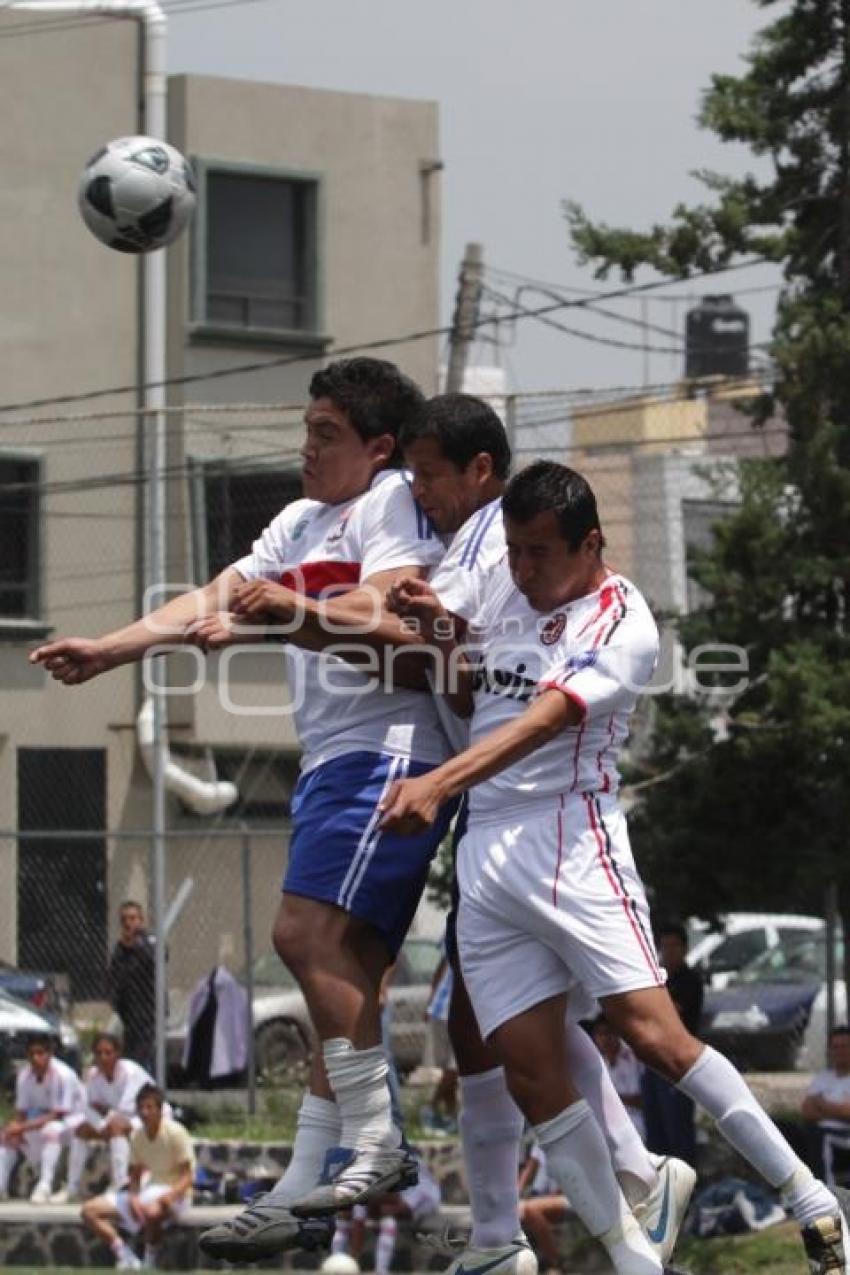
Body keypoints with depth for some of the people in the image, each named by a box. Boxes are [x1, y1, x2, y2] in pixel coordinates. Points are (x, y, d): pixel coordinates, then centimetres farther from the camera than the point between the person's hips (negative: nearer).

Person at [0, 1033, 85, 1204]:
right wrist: (14, 1128, -29)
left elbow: (57, 1116, -30)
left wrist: (23, 1127, -36)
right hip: (43, 1118, 7)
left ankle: (45, 1186, -41)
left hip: (72, 1118, -7)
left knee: (51, 1129, -39)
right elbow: (20, 1114, -6)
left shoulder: (63, 1075, -29)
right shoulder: (24, 1076, -11)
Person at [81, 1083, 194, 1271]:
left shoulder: (175, 1133, -13)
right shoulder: (137, 1136, 5)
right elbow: (135, 1176, 10)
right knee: (89, 1211, -5)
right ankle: (127, 1258, -10)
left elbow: (186, 1178, -14)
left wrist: (166, 1197, -31)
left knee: (152, 1211, -44)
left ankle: (150, 1262, -21)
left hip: (173, 1193, -7)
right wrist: (133, 1198, -11)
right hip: (147, 1190, 7)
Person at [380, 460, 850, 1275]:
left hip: (566, 841, -7)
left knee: (653, 1034, -16)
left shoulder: (621, 626, -8)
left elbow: (540, 721, -22)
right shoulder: (508, 589, 16)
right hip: (483, 855, 7)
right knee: (532, 1074, -2)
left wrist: (437, 785, -35)